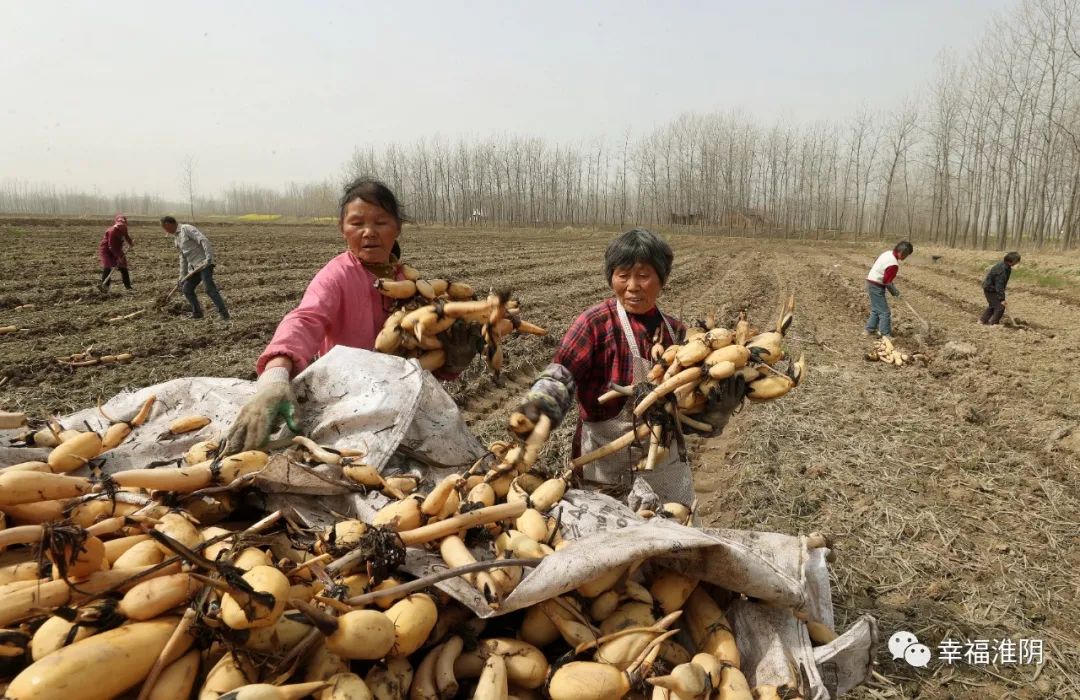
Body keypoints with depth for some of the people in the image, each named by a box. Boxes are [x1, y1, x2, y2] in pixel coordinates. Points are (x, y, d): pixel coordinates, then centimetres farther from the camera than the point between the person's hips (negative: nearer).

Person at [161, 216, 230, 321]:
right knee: (186, 289, 9)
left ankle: (224, 314, -21)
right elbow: (183, 257, 25)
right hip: (194, 268, 9)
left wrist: (209, 257, -30)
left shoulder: (186, 228, -7)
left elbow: (203, 240, -19)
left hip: (204, 264, -9)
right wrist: (182, 277, 22)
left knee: (209, 288, -19)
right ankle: (197, 312, 20)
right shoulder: (176, 238, 21)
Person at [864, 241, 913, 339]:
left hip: (871, 283, 10)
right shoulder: (893, 264, -24)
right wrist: (895, 292, -3)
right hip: (877, 286, -10)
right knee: (885, 312, -4)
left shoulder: (888, 253, 3)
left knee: (876, 309, 20)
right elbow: (887, 282, -21)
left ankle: (869, 330, 26)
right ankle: (886, 335, -1)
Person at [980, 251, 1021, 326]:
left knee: (992, 305, 23)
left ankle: (983, 320, 33)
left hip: (989, 287, 11)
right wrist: (1002, 299, -27)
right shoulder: (1001, 270, -31)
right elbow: (999, 286, -30)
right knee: (1000, 306, -7)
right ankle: (993, 323, 2)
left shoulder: (1004, 263, -1)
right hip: (990, 289, -11)